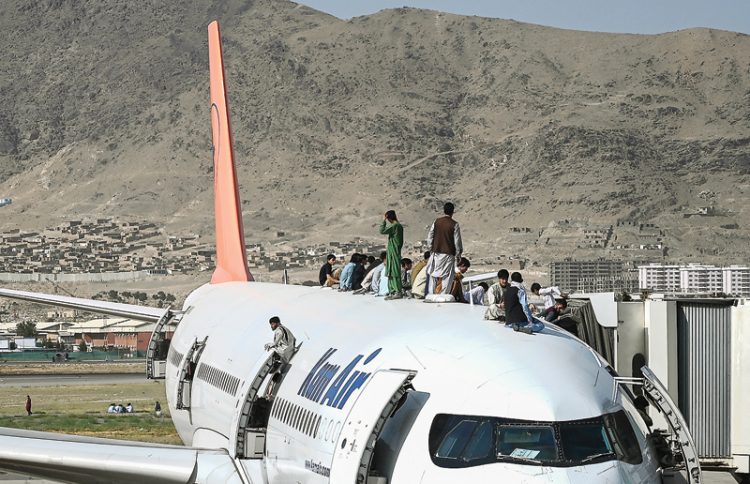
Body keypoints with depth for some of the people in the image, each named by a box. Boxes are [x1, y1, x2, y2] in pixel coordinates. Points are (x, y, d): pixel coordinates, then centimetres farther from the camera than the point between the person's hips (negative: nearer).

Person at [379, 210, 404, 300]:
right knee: (390, 272, 11)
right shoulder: (398, 226, 15)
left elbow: (382, 231, -19)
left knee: (395, 272, -9)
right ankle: (392, 292, 13)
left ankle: (399, 292, -9)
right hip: (391, 252, 10)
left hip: (394, 252, -10)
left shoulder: (395, 226, -15)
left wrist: (383, 221, -8)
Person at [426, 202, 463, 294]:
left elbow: (430, 237, 6)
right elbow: (457, 241, -5)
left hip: (436, 252, 3)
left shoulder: (436, 222, 2)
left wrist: (431, 249, 17)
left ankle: (433, 293, 9)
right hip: (448, 253, -3)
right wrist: (458, 255, 6)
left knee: (434, 275, 10)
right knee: (446, 277, 0)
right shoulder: (454, 224, -8)